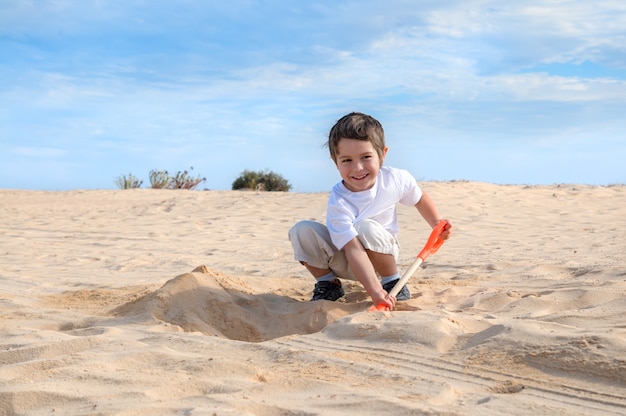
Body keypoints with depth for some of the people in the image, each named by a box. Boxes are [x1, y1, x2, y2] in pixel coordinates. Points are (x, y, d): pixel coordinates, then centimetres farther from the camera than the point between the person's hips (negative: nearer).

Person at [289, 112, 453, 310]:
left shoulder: (397, 179, -17)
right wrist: (375, 292, -48)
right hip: (345, 263, -1)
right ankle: (328, 284, -1)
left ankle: (392, 282, -10)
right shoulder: (338, 204, -30)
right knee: (302, 230, -24)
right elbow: (354, 250, -38)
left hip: (381, 254, 1)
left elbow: (420, 198, 9)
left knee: (367, 227, -32)